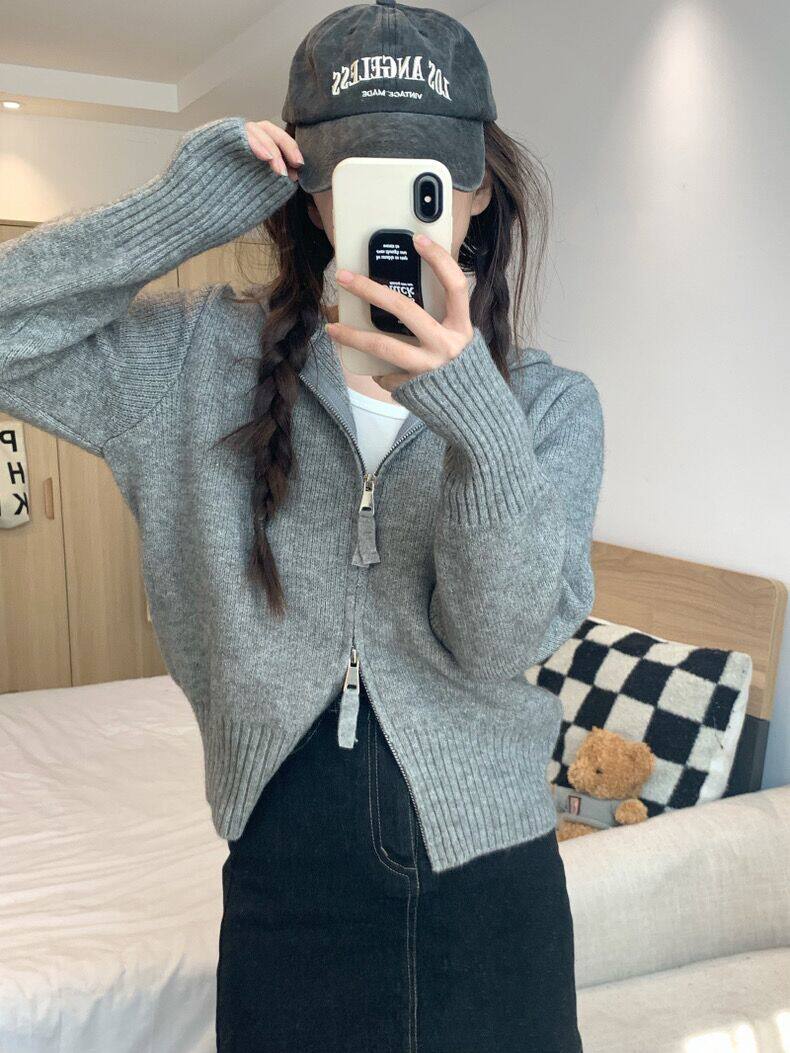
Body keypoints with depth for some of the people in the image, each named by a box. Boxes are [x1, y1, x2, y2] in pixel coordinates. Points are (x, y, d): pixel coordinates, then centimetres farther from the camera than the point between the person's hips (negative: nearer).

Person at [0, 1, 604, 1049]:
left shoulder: (552, 401, -6)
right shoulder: (207, 354, -5)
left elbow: (498, 647, -17)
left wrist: (476, 420, -33)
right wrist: (180, 211, -18)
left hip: (489, 881, 1)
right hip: (287, 882, 0)